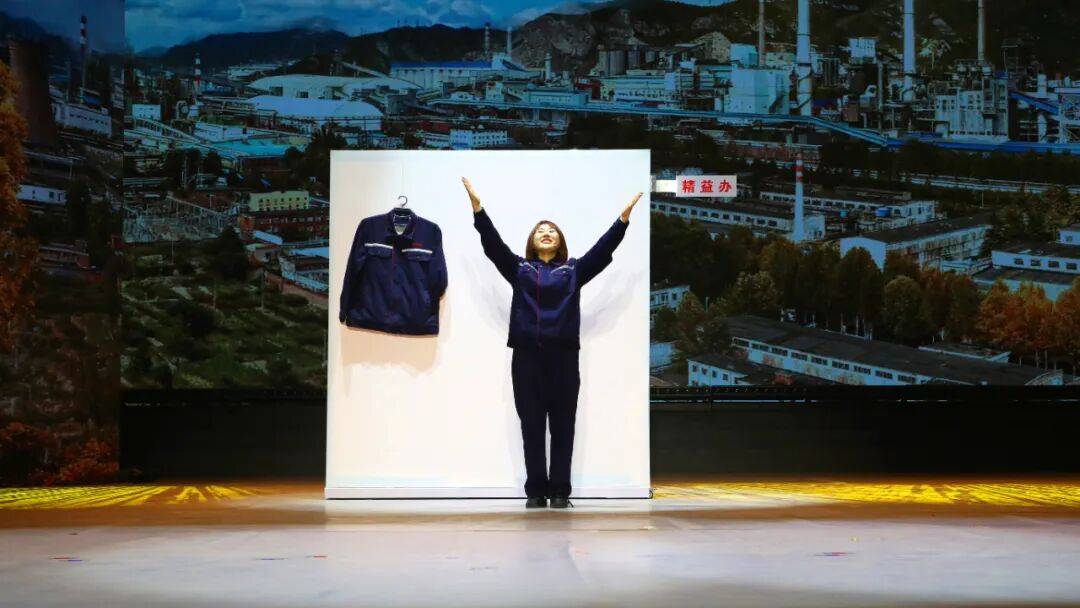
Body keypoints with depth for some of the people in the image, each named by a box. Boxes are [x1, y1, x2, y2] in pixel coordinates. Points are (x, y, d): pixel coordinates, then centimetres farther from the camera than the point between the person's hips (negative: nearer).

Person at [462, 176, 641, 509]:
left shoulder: (574, 270, 13)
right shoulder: (519, 269, 13)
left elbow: (604, 248, 3)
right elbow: (492, 243, 4)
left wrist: (625, 216, -7)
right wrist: (477, 206, -7)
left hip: (564, 356, 0)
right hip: (527, 356, 0)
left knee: (562, 426, 1)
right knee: (532, 426, 2)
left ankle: (560, 491, 6)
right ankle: (536, 491, 8)